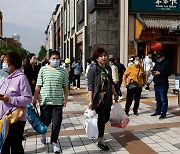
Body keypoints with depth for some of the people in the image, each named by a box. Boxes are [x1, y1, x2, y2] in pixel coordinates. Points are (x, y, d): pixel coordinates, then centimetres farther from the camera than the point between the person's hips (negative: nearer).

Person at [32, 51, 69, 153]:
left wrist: (65, 98, 2)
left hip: (58, 102, 1)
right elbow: (38, 86, 2)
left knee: (57, 123, 1)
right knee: (45, 121, 11)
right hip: (45, 101, -1)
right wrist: (35, 98, 1)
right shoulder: (43, 69, 1)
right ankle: (43, 133, 44)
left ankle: (54, 142, 19)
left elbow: (65, 87, 8)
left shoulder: (63, 71, 4)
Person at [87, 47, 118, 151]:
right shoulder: (93, 69, -11)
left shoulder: (108, 68, 8)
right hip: (98, 98, -6)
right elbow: (90, 86, -14)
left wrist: (115, 94, 19)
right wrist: (90, 100, -18)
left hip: (107, 98, 6)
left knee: (106, 118, 12)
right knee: (102, 118, -2)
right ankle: (101, 140, 13)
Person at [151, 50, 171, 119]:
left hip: (163, 84, -8)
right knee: (158, 99, 16)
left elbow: (169, 73, -12)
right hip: (156, 84, 8)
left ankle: (163, 113, -3)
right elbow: (154, 69, 27)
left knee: (163, 100, -5)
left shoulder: (166, 63, -5)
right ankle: (158, 111, 26)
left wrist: (160, 73, -18)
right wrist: (153, 72, 3)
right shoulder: (157, 63, 17)